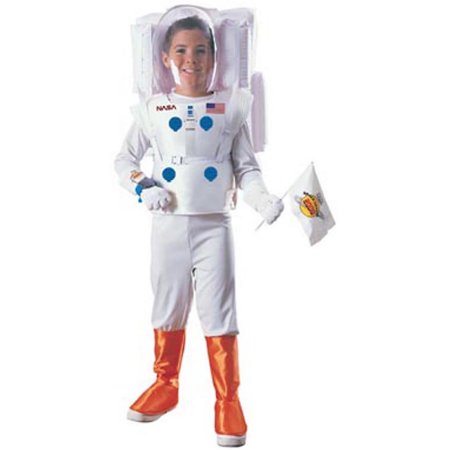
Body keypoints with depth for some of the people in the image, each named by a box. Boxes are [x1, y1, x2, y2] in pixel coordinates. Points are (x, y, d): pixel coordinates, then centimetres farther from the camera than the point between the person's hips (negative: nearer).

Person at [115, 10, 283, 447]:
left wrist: (263, 199, -15)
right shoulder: (152, 108, 3)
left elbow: (246, 167, 3)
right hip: (168, 225, 2)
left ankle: (228, 400, 11)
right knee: (167, 307, 14)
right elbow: (124, 159, 10)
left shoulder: (230, 106, 1)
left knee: (218, 312, 0)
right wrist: (143, 187, -10)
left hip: (214, 225, -2)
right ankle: (165, 385, 32)